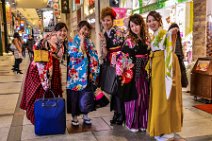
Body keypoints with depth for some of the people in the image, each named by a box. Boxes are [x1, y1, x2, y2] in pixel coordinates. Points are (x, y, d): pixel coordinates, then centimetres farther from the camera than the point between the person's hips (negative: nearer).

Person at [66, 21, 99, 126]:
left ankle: (85, 115, 23)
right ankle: (74, 117, 18)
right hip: (75, 73, -3)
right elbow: (78, 55, -17)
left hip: (86, 73, 4)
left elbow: (94, 57, 5)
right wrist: (82, 41, -14)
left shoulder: (89, 42, 8)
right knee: (74, 95, 4)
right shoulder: (72, 42, -3)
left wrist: (92, 72, -2)